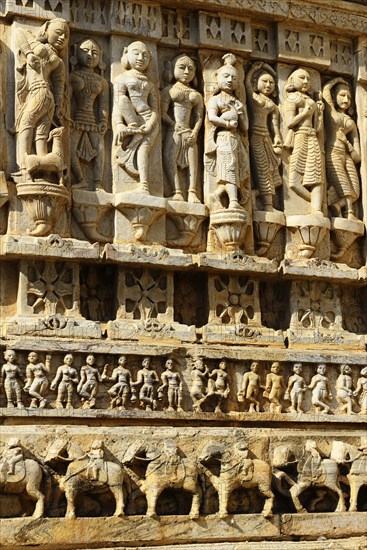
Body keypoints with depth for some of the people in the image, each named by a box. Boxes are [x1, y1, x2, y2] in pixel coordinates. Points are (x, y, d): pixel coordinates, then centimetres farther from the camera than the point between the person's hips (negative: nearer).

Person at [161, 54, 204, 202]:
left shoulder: (196, 95, 20)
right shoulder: (169, 90, 10)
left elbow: (199, 117, 9)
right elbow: (163, 114, -1)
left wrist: (194, 133, -7)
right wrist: (175, 126, -9)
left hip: (189, 133, 3)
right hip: (173, 132, -3)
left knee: (192, 160, -7)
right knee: (170, 157, -17)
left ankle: (192, 192, -10)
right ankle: (178, 192, -22)